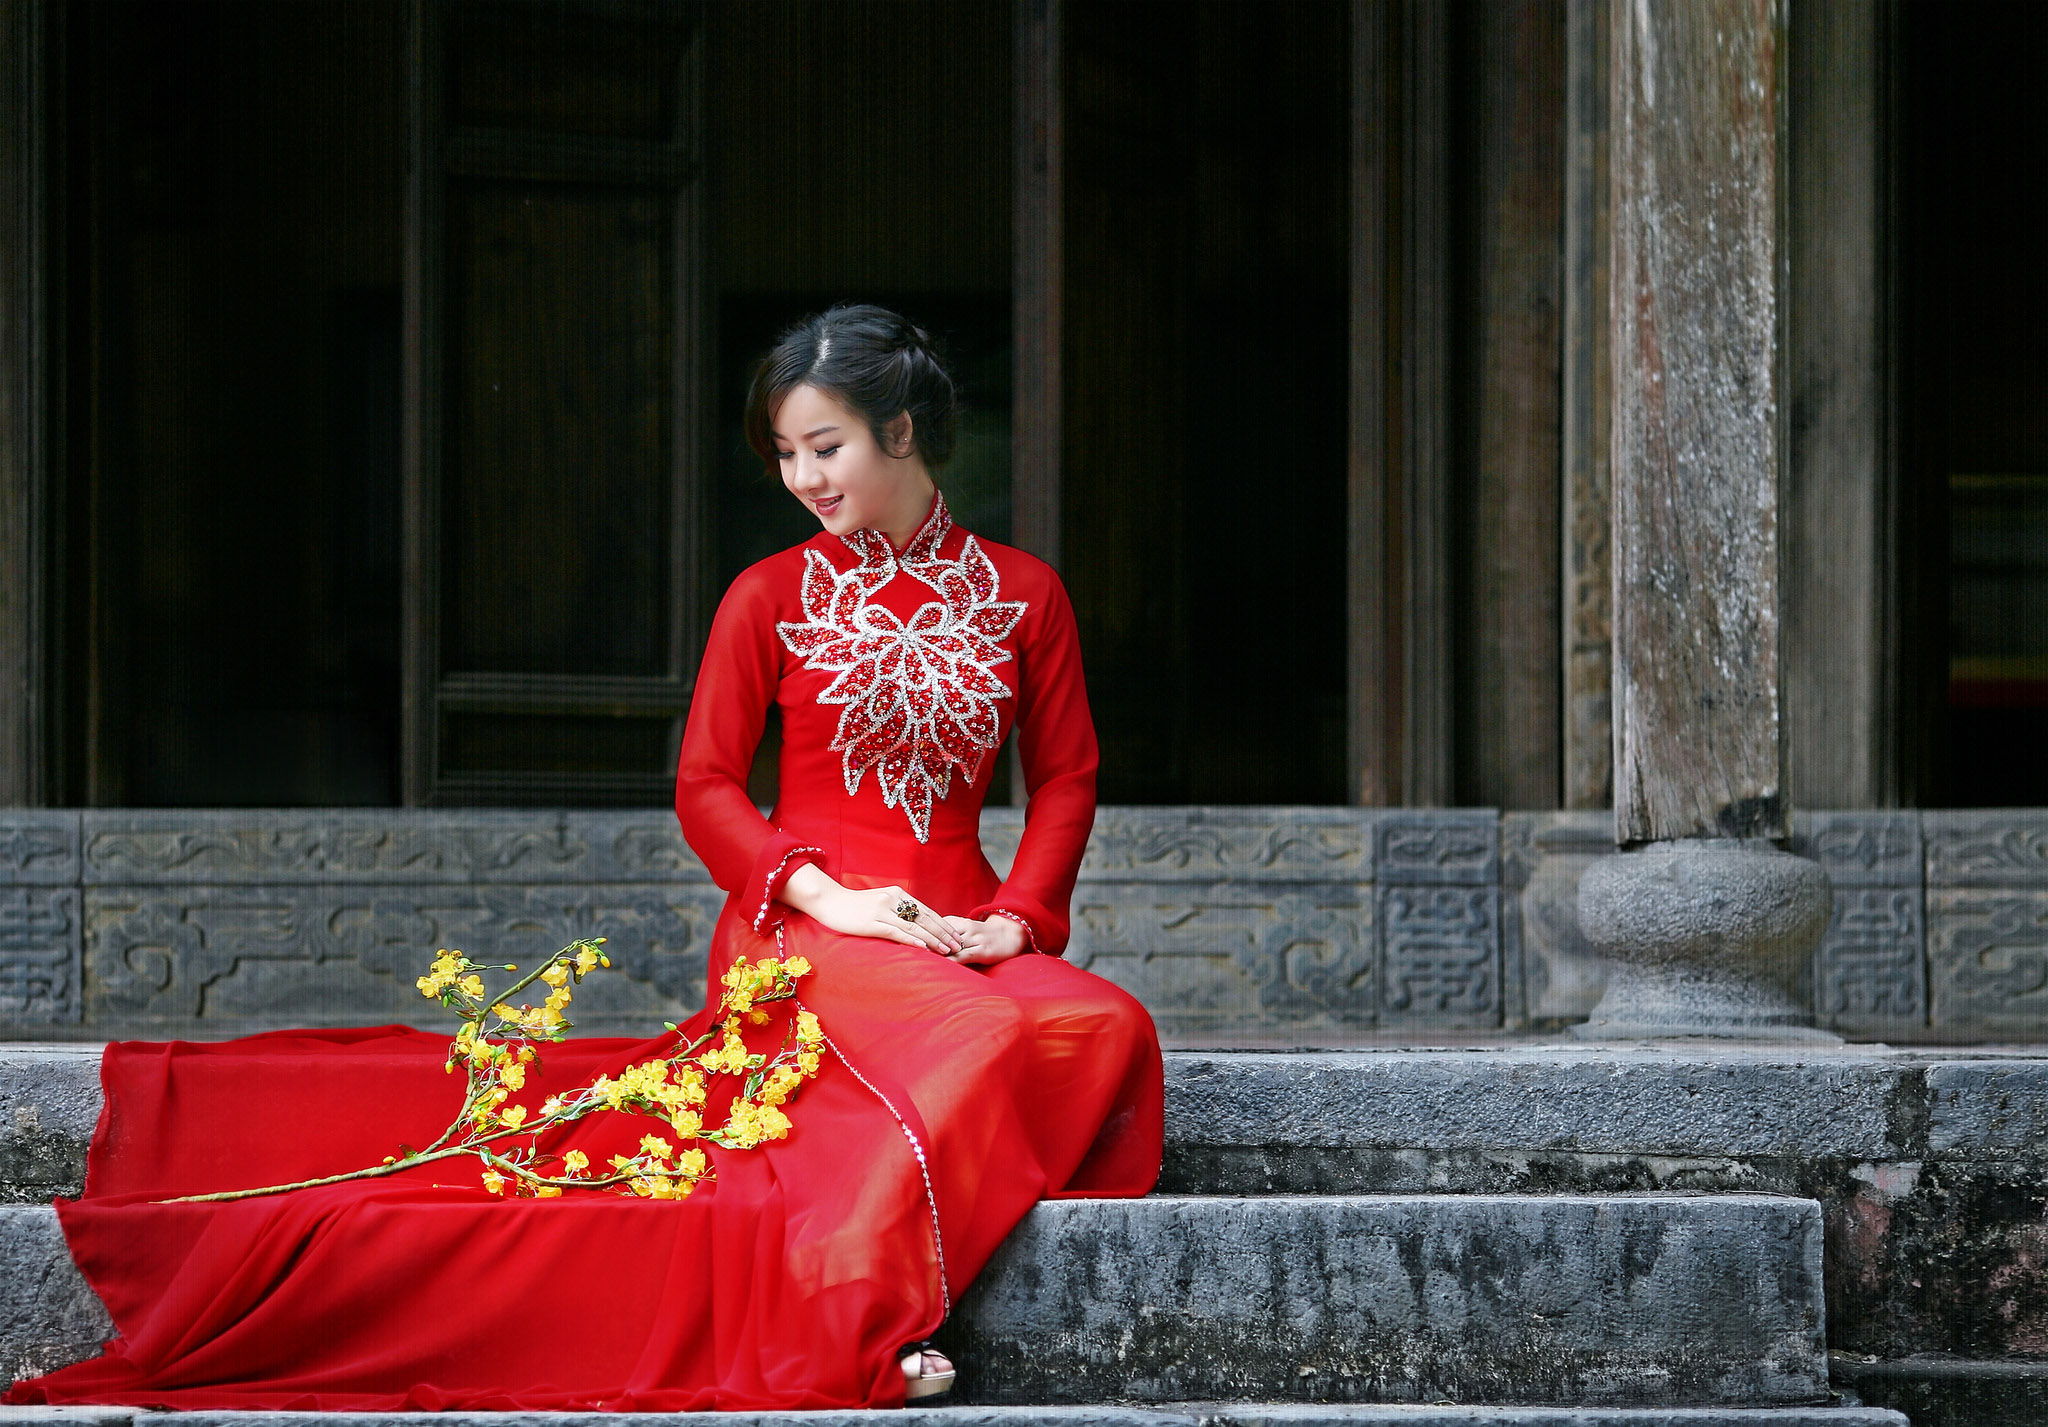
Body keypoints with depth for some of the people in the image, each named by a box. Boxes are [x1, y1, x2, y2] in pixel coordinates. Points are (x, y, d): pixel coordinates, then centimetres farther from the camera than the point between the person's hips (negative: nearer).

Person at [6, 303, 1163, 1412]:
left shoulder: (1024, 595, 11)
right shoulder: (773, 597, 7)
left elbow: (1067, 779, 11)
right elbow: (706, 785, 4)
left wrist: (1015, 916, -7)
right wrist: (827, 893, -12)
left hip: (960, 925, 3)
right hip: (807, 921, -3)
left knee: (1103, 1027, -32)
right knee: (994, 1035, -36)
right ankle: (860, 1319, -35)